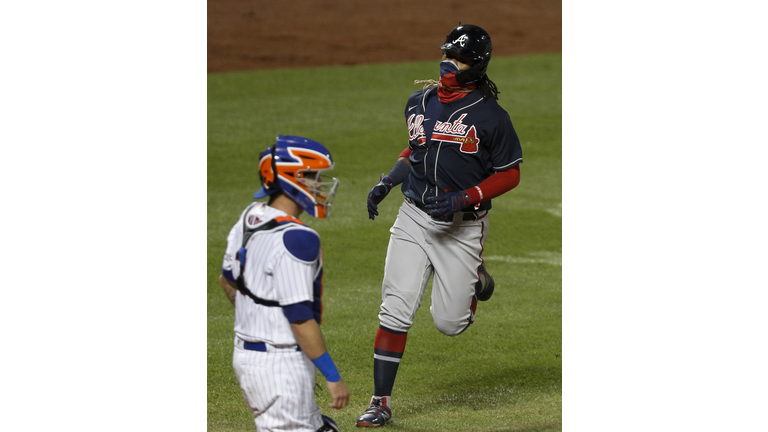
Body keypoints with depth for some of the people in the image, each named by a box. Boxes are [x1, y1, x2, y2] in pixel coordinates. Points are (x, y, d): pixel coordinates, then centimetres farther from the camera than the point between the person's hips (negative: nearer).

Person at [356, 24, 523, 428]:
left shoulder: (490, 116, -10)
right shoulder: (419, 103, 6)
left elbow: (510, 174, -6)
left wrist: (463, 200, -18)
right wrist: (387, 182, 6)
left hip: (463, 226, -3)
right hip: (414, 218, 4)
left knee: (449, 323, 0)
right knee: (396, 311, -8)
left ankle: (474, 279, 33)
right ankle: (381, 402, -1)